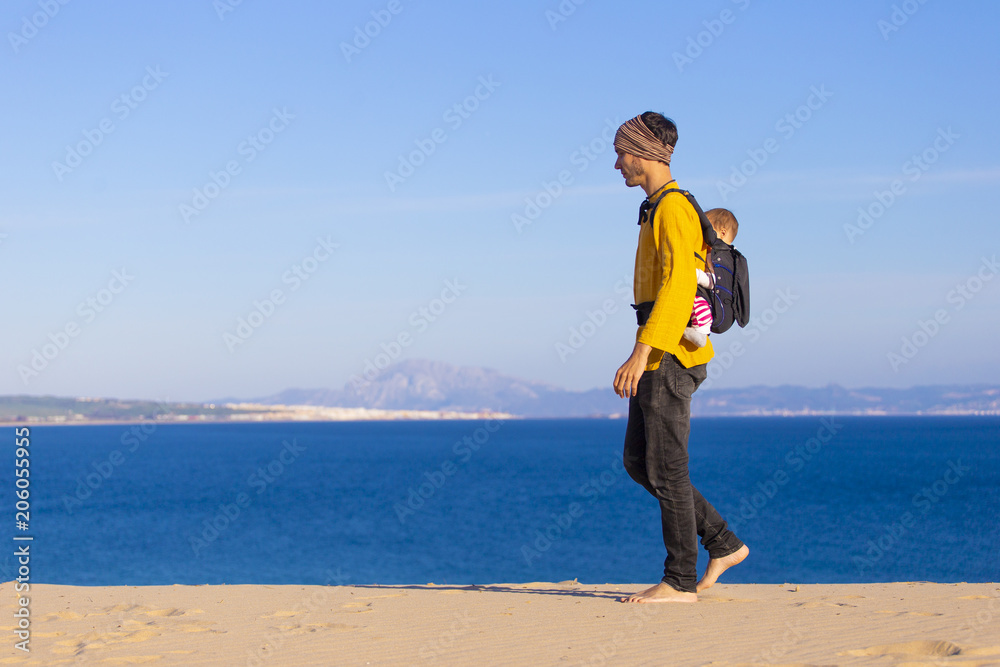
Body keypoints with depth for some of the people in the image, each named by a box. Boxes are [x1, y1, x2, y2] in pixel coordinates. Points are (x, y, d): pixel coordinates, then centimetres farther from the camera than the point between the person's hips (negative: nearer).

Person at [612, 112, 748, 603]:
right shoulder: (655, 209, 18)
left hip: (669, 356, -10)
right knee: (638, 462, 12)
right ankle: (723, 545, 16)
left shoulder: (674, 209, -13)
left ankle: (680, 581, 2)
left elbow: (678, 286, -23)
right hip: (657, 359, 10)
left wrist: (641, 352, -28)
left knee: (665, 469, -5)